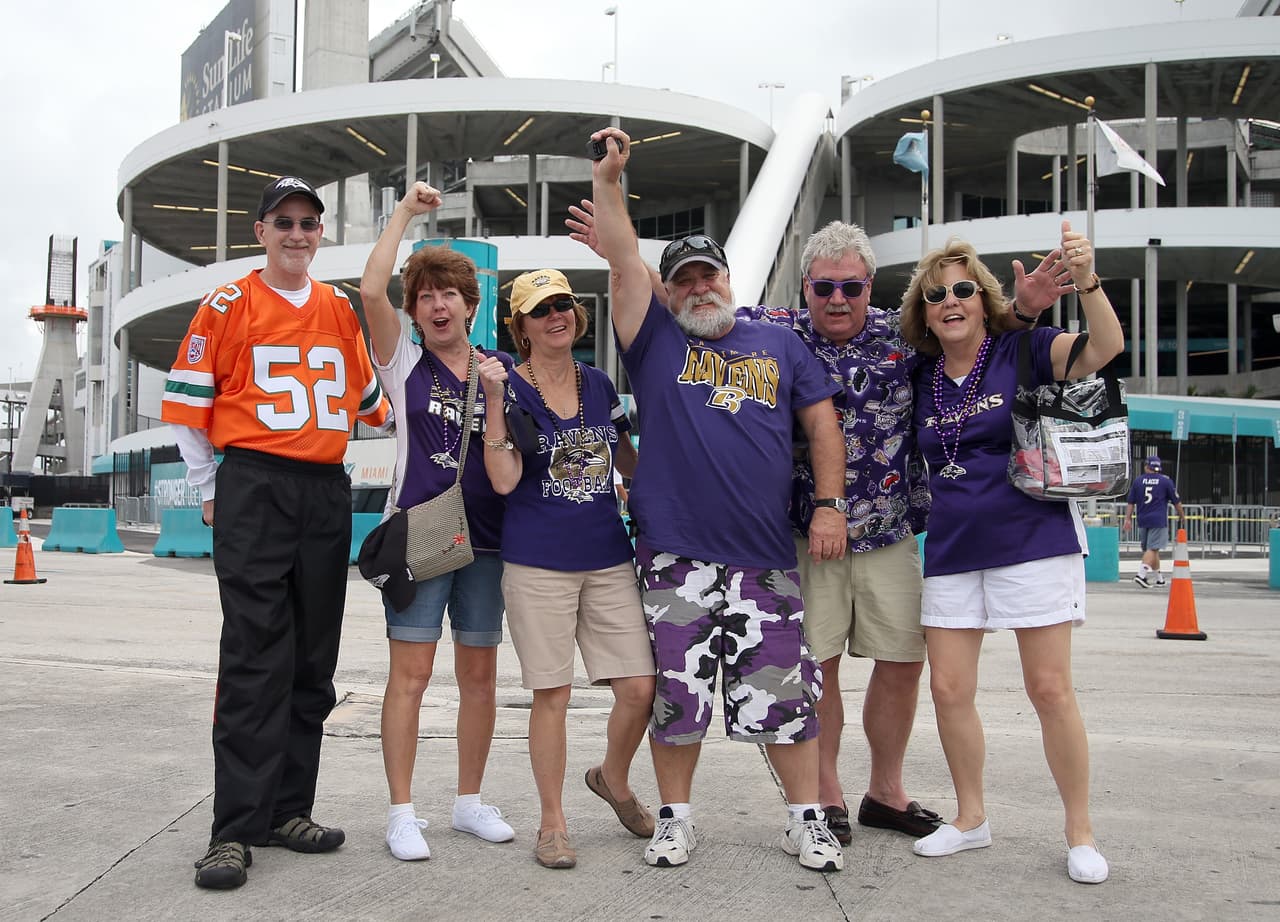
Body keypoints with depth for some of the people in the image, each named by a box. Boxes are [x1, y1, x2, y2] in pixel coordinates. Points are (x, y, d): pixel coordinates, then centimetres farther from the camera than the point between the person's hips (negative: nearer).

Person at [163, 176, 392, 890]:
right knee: (255, 658, -9)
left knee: (314, 663, 8)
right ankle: (235, 831, -5)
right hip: (254, 490, -5)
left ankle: (288, 811, 18)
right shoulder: (228, 306, 1)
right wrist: (212, 490, 3)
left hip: (328, 493, 5)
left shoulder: (341, 309, 12)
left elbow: (367, 399, 23)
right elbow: (187, 405, 2)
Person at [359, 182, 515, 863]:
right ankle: (401, 814, 4)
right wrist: (406, 211, -6)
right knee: (411, 674, -5)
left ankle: (469, 801, 22)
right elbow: (371, 291, -12)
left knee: (479, 673, 9)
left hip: (485, 537, 3)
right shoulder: (405, 362, 3)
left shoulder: (500, 369, 11)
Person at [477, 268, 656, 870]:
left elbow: (629, 461, 23)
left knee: (640, 687, 0)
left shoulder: (598, 384, 10)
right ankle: (552, 824, 17)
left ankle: (613, 780, 30)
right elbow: (504, 480, -14)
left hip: (609, 559, 4)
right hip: (538, 564, -4)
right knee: (552, 694, 1)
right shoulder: (510, 387, -3)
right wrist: (494, 400, -19)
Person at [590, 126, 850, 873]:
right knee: (677, 694, 6)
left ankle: (807, 819, 18)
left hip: (767, 558, 1)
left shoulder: (780, 346, 13)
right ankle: (676, 818, 22)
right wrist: (608, 180, -11)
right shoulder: (658, 342, 8)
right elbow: (624, 259, -2)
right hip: (675, 555, -1)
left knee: (786, 692, 4)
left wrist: (830, 506, 1)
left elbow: (823, 425, 11)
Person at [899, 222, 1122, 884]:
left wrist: (1085, 280, -33)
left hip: (1033, 539, -5)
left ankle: (1080, 831, 11)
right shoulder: (922, 380, 10)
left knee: (1050, 688, -3)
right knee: (949, 689, 4)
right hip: (951, 551, 5)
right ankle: (970, 817, 22)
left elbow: (1106, 348, -19)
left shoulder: (1023, 352, -4)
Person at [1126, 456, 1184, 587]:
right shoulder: (1165, 481, 0)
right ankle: (1141, 573, -25)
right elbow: (1177, 501, 5)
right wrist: (1181, 516, 20)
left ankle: (1159, 577, 23)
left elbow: (1131, 502, 7)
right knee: (1152, 548, -8)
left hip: (1142, 521, 4)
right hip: (1158, 521, -4)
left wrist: (1128, 518, 10)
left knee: (1153, 548, 14)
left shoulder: (1137, 481, 7)